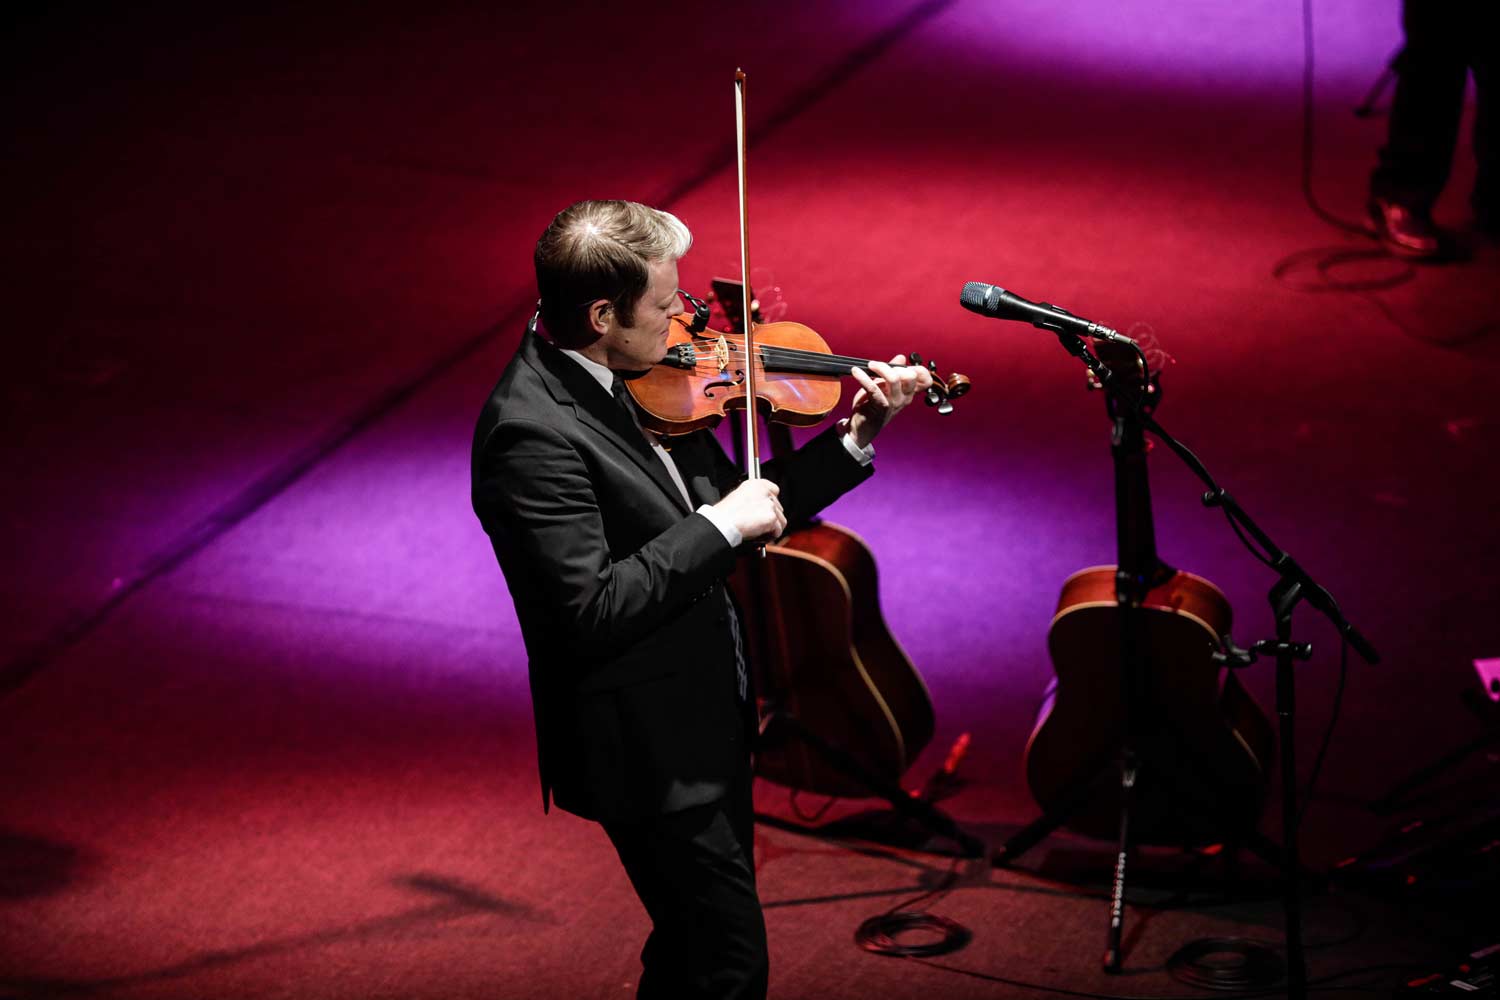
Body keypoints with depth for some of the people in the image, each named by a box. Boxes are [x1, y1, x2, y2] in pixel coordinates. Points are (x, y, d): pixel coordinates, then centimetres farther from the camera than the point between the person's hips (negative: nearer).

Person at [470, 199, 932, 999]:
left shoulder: (639, 380, 3)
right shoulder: (532, 430, -25)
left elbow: (733, 510, 11)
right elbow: (592, 610, -29)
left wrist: (856, 437, 3)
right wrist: (721, 526, -24)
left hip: (705, 720, 10)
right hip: (649, 750, -9)